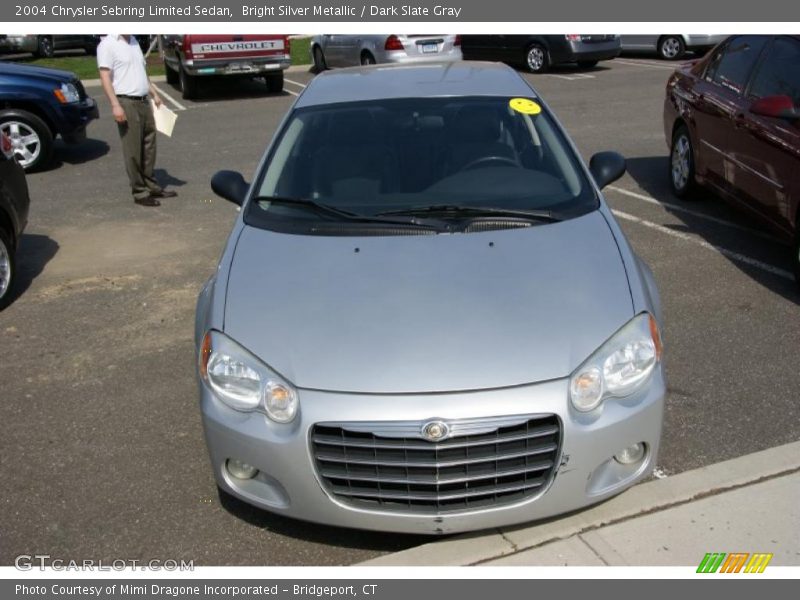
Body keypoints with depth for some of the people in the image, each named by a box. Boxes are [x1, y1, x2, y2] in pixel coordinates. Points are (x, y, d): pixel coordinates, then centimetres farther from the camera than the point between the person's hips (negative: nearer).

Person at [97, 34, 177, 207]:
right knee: (133, 150, -2)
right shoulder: (108, 44, -9)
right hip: (126, 103, -8)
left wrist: (154, 94, 22)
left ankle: (151, 186, 24)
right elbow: (105, 77, -15)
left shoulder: (134, 41, 16)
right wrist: (115, 105, -22)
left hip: (144, 101, 8)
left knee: (149, 146, 13)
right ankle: (139, 192, 5)